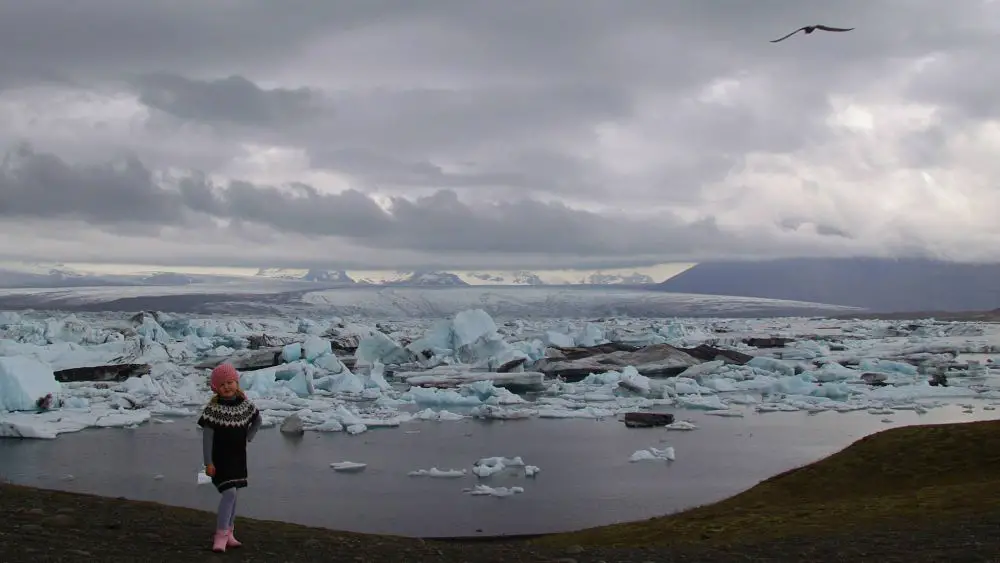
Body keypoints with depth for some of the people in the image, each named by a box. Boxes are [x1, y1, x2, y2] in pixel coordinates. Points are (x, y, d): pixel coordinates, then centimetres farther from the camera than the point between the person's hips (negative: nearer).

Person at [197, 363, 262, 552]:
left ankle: (228, 533, 22)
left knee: (232, 494, 12)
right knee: (229, 492, -16)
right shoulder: (213, 409, -15)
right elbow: (207, 437, -14)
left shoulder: (245, 404, -1)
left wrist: (247, 438, 7)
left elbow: (257, 420, 19)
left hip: (238, 457, 6)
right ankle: (221, 535, -11)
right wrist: (208, 462, -16)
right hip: (220, 458, -6)